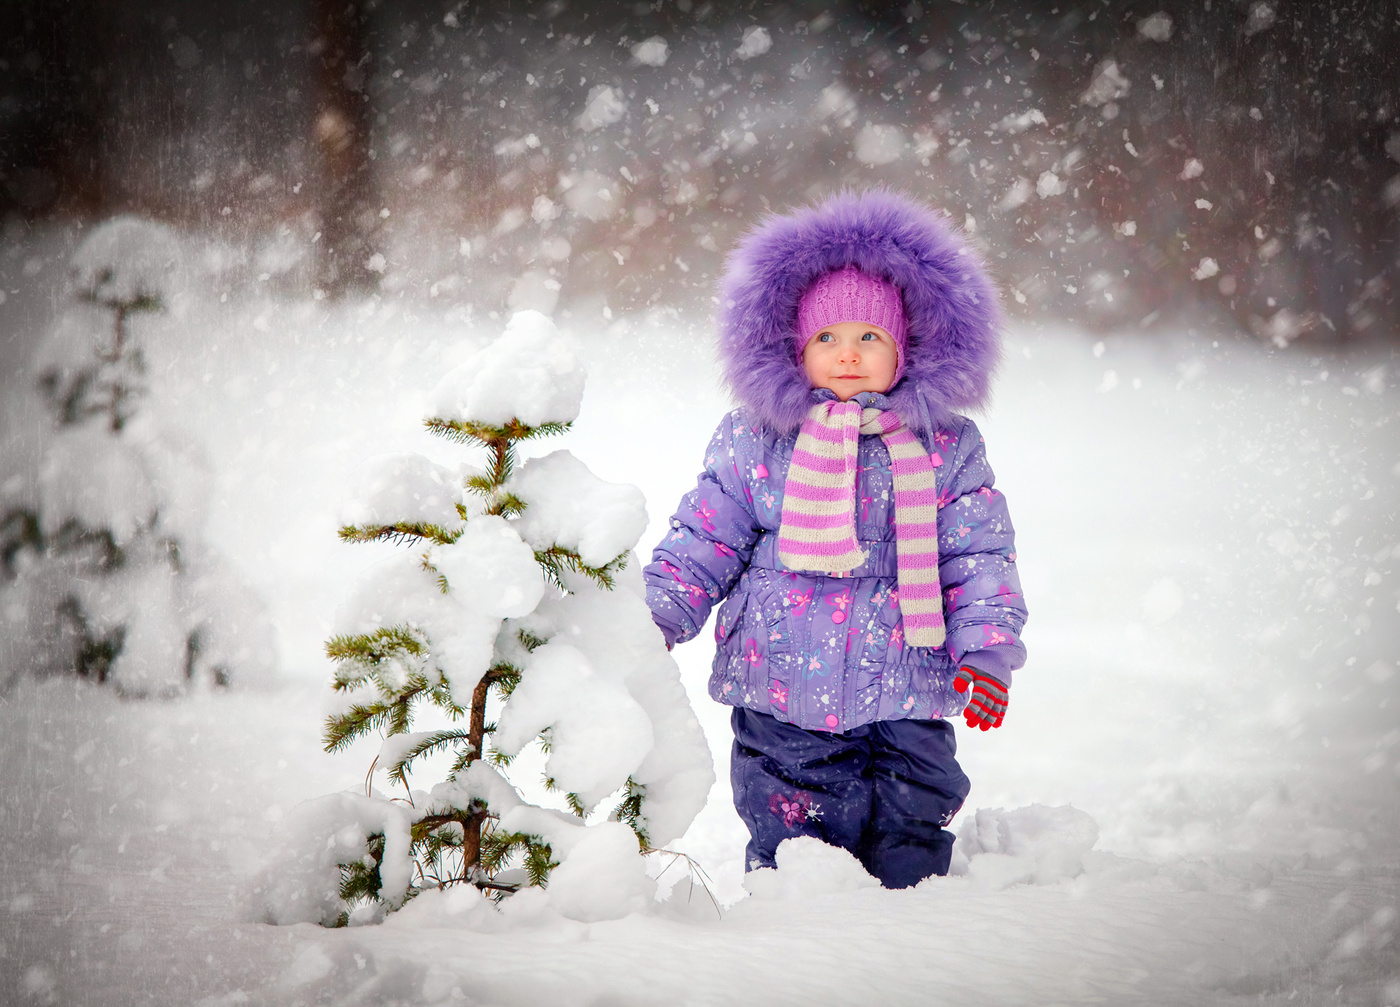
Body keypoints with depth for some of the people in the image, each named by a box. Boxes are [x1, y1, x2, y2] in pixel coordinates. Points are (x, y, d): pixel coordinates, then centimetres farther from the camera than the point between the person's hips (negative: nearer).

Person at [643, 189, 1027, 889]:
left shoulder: (945, 446, 4)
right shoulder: (753, 440, 3)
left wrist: (987, 647, -6)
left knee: (911, 851, 5)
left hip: (905, 701, 1)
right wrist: (656, 616, -5)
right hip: (781, 695, 0)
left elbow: (978, 557, 6)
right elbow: (705, 541, 6)